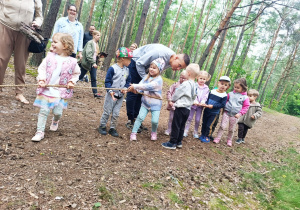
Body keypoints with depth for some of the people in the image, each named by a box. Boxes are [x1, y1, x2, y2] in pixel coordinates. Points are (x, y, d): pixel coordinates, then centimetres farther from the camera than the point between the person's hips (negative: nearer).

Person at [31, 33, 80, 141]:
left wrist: (72, 82, -2)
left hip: (61, 92, -1)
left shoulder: (72, 62, -4)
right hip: (46, 90, 1)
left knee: (58, 112, 2)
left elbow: (76, 73, 12)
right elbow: (42, 68, 3)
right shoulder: (50, 57, 0)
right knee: (43, 111, 0)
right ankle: (40, 132, 13)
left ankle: (55, 121, 39)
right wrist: (41, 79, -11)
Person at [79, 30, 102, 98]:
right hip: (87, 63, -7)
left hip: (93, 63, 7)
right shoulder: (90, 43, -14)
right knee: (81, 76, 6)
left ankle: (95, 93, 3)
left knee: (94, 79, 3)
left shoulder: (96, 44, 11)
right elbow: (88, 54, -22)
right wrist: (93, 63, -28)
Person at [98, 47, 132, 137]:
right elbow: (107, 81, -13)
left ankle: (113, 128, 23)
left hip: (121, 95, 5)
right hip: (111, 94, -5)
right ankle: (102, 126, 23)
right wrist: (110, 91, -25)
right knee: (107, 111, 6)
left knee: (116, 113, 10)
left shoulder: (127, 70, 5)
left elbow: (128, 81, 12)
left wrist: (125, 88, -7)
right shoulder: (113, 68, -14)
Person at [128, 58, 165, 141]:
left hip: (155, 104, -3)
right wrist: (135, 89, -30)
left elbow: (148, 86, -30)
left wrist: (135, 86, -32)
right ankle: (133, 133, 7)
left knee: (154, 121, -4)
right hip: (145, 102, 4)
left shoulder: (159, 80, -18)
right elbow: (141, 84, -7)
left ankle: (154, 132, 26)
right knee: (140, 117, -4)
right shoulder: (147, 76, 2)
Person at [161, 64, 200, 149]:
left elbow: (177, 94, -10)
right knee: (181, 126, 16)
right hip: (188, 109, 8)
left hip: (181, 108, -8)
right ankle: (179, 142, 24)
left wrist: (173, 100, 12)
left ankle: (172, 143, 5)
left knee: (175, 125, -1)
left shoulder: (186, 84, -16)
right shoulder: (194, 86, 8)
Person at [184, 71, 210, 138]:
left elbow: (205, 96, -3)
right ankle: (186, 131, 14)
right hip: (193, 104, -2)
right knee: (189, 118, 5)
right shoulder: (194, 86, -5)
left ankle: (195, 132, 21)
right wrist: (194, 101, -28)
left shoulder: (206, 88, 5)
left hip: (200, 106, 2)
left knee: (197, 120, 5)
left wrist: (203, 102, -21)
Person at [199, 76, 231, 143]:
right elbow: (207, 98, 8)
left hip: (214, 113, -4)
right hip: (206, 110, 4)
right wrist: (206, 104, -12)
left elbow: (222, 105, -16)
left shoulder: (224, 96, -12)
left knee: (208, 125, 0)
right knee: (204, 123, 13)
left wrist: (213, 106, -23)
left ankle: (206, 137, 17)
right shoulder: (212, 91, 0)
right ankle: (202, 134, 30)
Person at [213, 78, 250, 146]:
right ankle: (217, 138, 6)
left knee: (231, 129, 12)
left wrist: (240, 113, -11)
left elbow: (246, 107, -1)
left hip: (235, 116, -1)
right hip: (226, 112, 1)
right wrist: (224, 107, -3)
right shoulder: (231, 94, 1)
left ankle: (229, 140, 30)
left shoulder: (245, 97, -3)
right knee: (222, 126, -4)